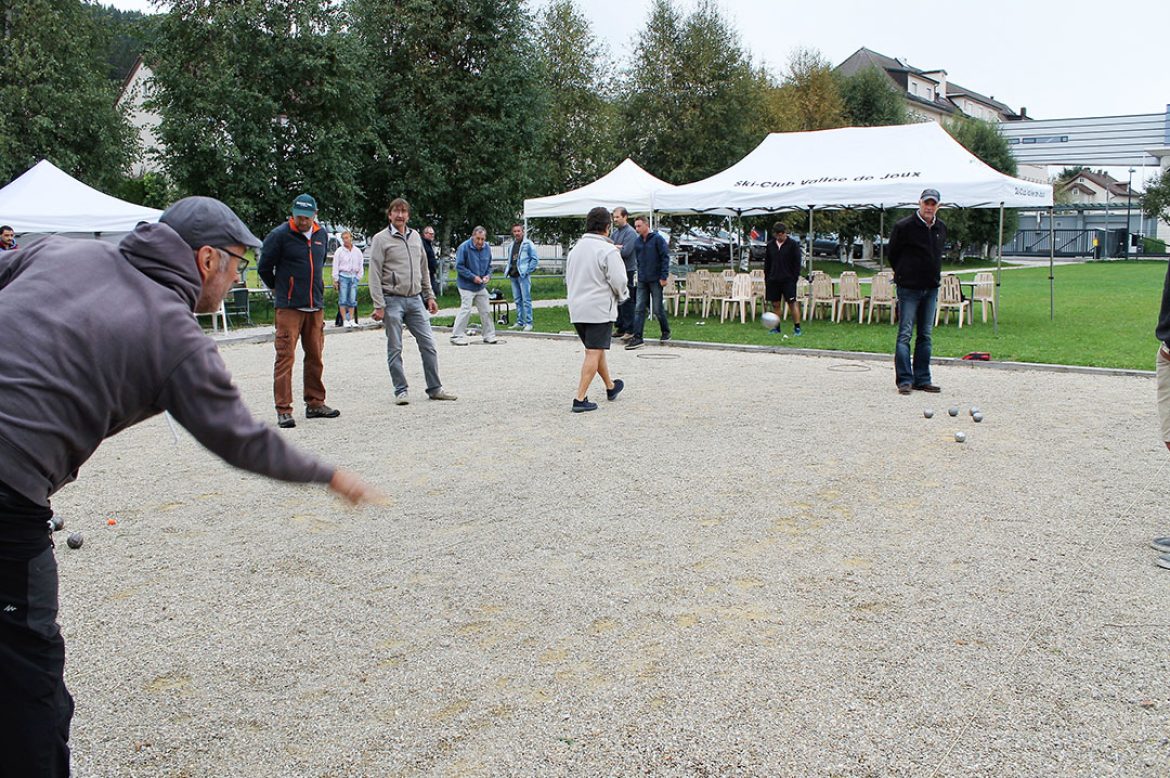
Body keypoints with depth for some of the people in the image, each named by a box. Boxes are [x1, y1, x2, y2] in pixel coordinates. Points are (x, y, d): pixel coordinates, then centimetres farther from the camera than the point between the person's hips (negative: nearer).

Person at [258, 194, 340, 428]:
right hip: (288, 307, -6)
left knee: (315, 356, 10)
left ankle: (315, 403, 21)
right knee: (285, 356, -7)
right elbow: (264, 268, 1)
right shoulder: (279, 235, -7)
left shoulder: (322, 235, 11)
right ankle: (283, 410, -5)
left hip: (316, 306, 6)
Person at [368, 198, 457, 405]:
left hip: (416, 300, 5)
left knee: (428, 345, 3)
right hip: (393, 300, -5)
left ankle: (434, 388, 11)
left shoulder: (415, 236, 14)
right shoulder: (381, 239, -3)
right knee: (395, 349, 1)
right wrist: (378, 305, -13)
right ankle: (401, 391, 10)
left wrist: (429, 296, 15)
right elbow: (375, 275, -7)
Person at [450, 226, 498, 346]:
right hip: (466, 286, -6)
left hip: (481, 286, 6)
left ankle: (489, 336, 20)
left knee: (486, 311, 10)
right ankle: (457, 336, -2)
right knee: (466, 309, -11)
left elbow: (489, 265, 14)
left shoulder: (487, 248, 2)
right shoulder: (464, 247, -16)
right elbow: (459, 266, -15)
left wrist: (488, 276, -6)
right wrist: (473, 277, -19)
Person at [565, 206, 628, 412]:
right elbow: (618, 282, -15)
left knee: (596, 349, 20)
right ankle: (580, 399, -11)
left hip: (576, 309, 8)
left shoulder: (575, 249, 11)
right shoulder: (608, 250, -12)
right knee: (594, 353, -6)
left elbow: (568, 279, 20)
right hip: (599, 309, -8)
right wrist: (622, 295, 6)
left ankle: (611, 387, 37)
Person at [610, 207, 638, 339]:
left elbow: (625, 252, -19)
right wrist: (616, 247, -12)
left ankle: (630, 330, -1)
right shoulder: (615, 232, 15)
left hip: (628, 271, -8)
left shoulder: (630, 233, -9)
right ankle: (619, 327, 20)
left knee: (627, 301, -5)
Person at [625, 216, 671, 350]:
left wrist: (664, 277, -13)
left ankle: (666, 333, 22)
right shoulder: (637, 242, 9)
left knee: (658, 309, 2)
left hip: (655, 280, -5)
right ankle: (637, 338, -2)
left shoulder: (658, 239, -7)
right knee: (639, 309, -2)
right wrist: (640, 274, 12)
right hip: (642, 281, 5)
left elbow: (665, 257, -9)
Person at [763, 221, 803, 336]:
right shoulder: (770, 245, 9)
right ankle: (776, 327, 14)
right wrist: (766, 279, 8)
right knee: (775, 304, 6)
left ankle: (797, 327, 0)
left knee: (792, 303, -5)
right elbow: (767, 264, 14)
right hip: (773, 280, 4)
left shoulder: (793, 245, -2)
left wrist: (795, 278, -9)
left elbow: (797, 263, -1)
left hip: (788, 279, -4)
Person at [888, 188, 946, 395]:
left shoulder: (941, 228, 9)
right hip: (909, 288, -6)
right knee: (905, 334, -8)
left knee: (925, 336, 8)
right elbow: (893, 253, 0)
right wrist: (903, 274, 6)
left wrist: (934, 276, 14)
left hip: (931, 288, 6)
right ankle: (904, 380, -6)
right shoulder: (904, 226, -9)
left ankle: (922, 379, 13)